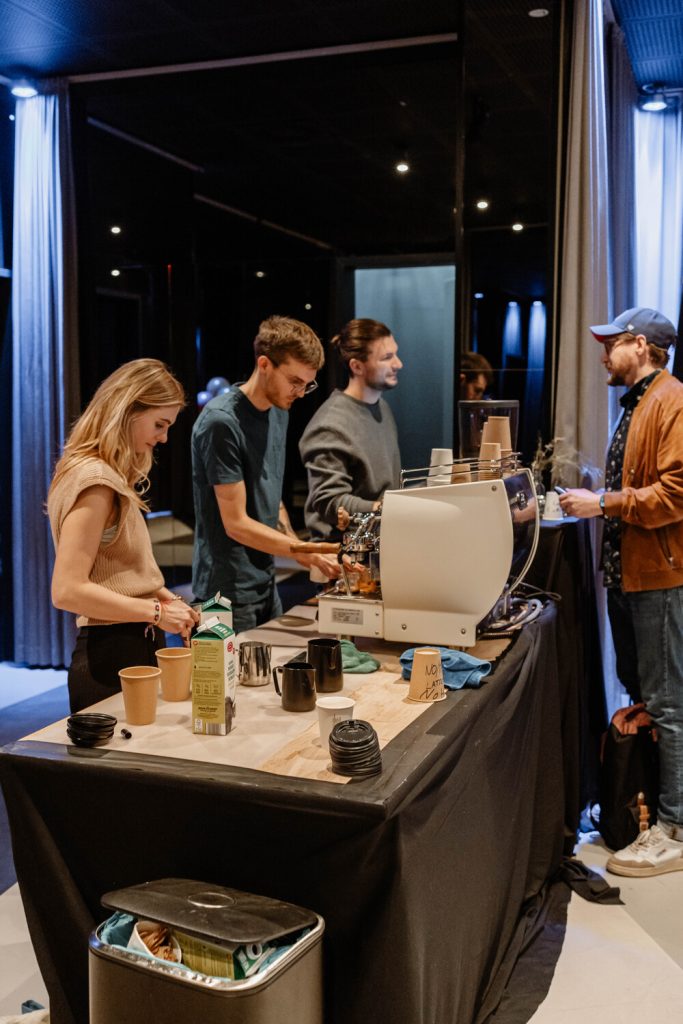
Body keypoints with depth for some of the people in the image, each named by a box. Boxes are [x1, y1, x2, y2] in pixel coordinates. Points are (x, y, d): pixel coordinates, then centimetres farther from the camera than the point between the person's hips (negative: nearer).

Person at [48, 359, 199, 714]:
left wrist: (164, 599, 7)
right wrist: (156, 612, -18)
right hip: (112, 657, -10)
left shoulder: (112, 477, 14)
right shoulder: (94, 480, -17)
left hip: (134, 650, 10)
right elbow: (67, 590, -23)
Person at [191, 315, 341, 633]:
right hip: (230, 593, -8)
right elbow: (236, 524, -19)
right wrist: (310, 554, -21)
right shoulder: (222, 422, -19)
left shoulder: (279, 411, 8)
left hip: (266, 582, 8)